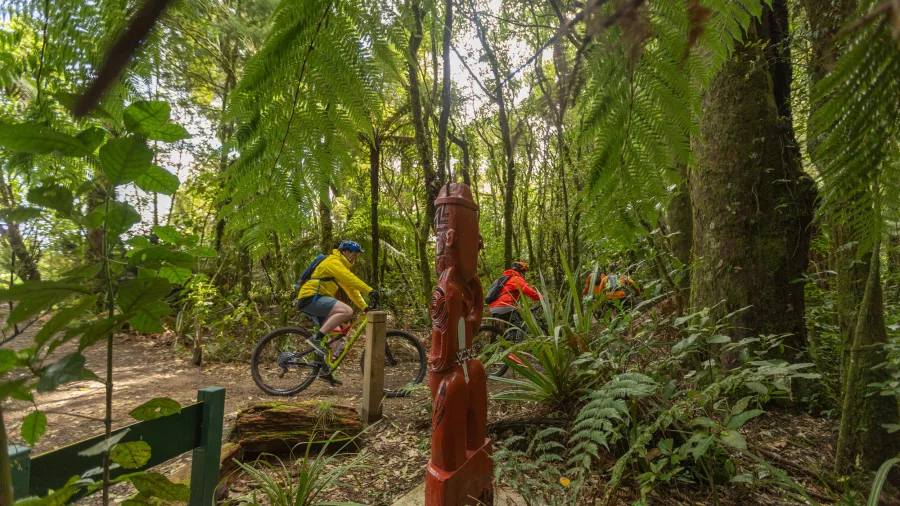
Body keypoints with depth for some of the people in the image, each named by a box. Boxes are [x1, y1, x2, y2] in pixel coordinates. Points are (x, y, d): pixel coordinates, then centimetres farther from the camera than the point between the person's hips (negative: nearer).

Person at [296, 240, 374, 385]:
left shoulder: (341, 266, 22)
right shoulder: (333, 261, -10)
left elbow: (351, 289, 18)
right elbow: (351, 279, -24)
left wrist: (365, 307, 9)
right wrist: (370, 291, -30)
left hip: (316, 300, 10)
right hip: (311, 298, -10)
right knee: (347, 311, -27)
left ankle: (326, 370, 13)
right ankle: (316, 339, -23)